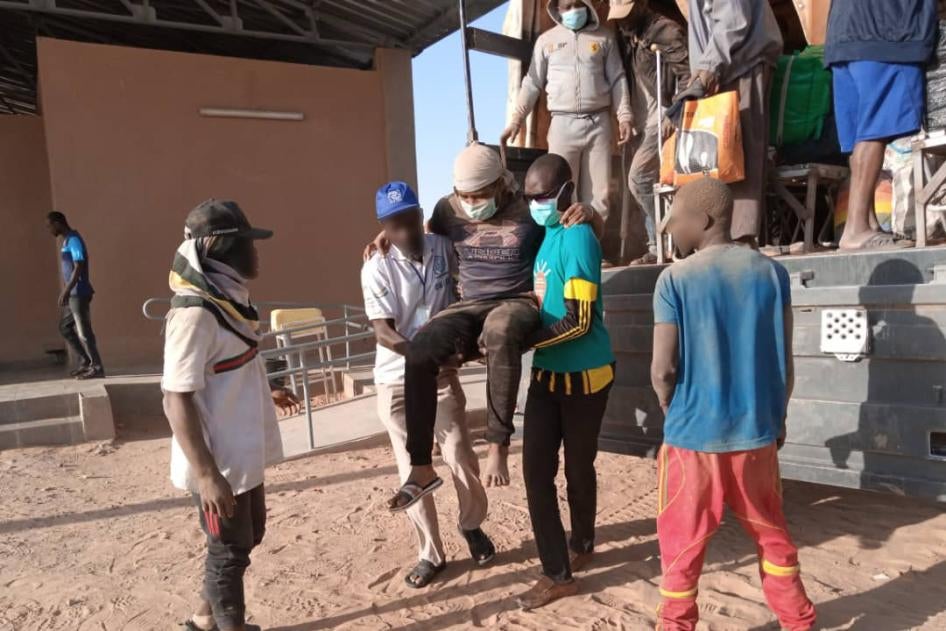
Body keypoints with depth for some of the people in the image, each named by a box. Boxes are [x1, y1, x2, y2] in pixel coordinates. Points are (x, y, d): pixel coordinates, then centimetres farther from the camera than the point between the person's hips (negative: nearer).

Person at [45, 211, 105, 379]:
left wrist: (66, 291, -22)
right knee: (65, 327, 15)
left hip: (79, 294, -10)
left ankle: (97, 368, 0)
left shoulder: (74, 240, -14)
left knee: (84, 331, -6)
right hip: (73, 294, 10)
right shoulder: (67, 241, 16)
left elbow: (79, 268, -21)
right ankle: (84, 360, 20)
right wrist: (65, 292, 21)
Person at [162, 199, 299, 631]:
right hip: (218, 463, -9)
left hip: (243, 454, 9)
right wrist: (207, 474, -26)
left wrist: (265, 394, 28)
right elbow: (177, 400, -25)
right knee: (230, 550, 9)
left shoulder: (227, 298, 5)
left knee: (248, 536, 23)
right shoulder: (194, 314, -24)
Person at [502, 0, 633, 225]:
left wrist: (623, 117, 0)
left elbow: (617, 79, 9)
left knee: (597, 192, 1)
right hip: (563, 124, -1)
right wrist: (516, 120, 3)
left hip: (599, 122, 1)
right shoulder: (546, 40, 8)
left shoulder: (604, 36, 9)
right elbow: (532, 83, 10)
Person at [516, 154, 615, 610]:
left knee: (578, 467, 11)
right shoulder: (547, 233, 7)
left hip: (583, 374, -7)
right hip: (547, 372, 7)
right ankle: (557, 573, 17)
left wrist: (520, 342, -19)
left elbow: (580, 322, -22)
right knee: (535, 470, 4)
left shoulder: (577, 238, -18)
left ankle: (581, 545, 37)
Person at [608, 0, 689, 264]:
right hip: (647, 119, 9)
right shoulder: (628, 36, 17)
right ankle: (659, 246, 14)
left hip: (664, 117, -9)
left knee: (639, 177, -17)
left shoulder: (665, 30, -8)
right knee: (649, 181, 8)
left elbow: (688, 73, -16)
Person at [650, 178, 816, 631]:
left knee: (681, 543, 12)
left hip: (693, 435, -4)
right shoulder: (771, 272, -1)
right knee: (771, 533, 23)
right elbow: (785, 361, 3)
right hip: (756, 432, 4)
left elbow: (663, 369, -13)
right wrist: (777, 417, 17)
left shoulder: (675, 279, -12)